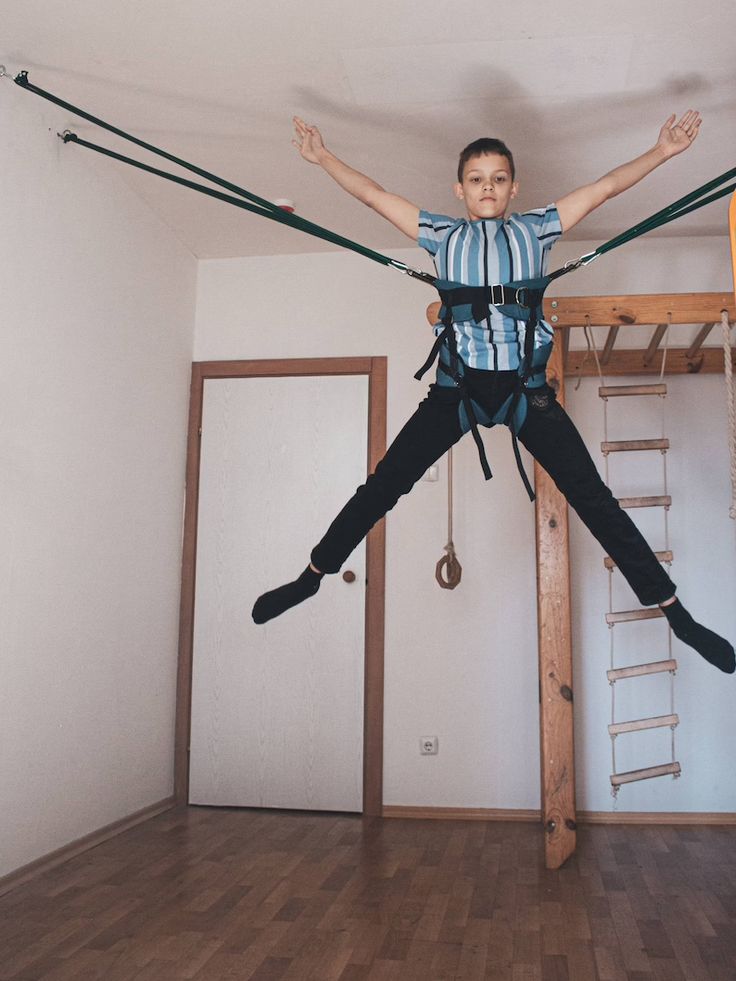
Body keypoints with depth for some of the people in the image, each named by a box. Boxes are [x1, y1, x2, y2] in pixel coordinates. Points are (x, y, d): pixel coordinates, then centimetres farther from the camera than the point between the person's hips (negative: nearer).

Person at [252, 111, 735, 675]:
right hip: (459, 384, 1)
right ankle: (310, 578, 16)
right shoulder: (442, 234, 14)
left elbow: (606, 188, 11)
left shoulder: (537, 229, 14)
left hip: (525, 386, 0)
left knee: (595, 500, -2)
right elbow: (373, 195, 13)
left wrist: (662, 152, 3)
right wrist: (323, 157, 10)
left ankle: (676, 612, 5)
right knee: (381, 488, 0)